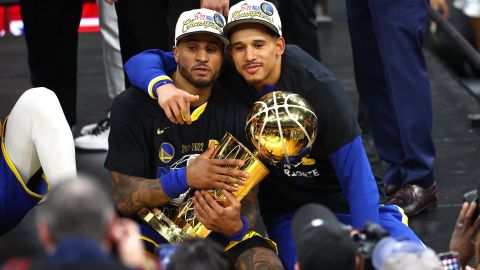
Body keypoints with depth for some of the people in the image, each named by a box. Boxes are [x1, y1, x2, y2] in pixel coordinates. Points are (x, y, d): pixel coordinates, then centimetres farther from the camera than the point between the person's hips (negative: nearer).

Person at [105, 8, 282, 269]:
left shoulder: (237, 113, -2)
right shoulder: (132, 106, -8)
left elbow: (247, 200, -4)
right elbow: (123, 198, -13)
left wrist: (236, 225, -30)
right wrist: (185, 178, -30)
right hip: (152, 229, -2)